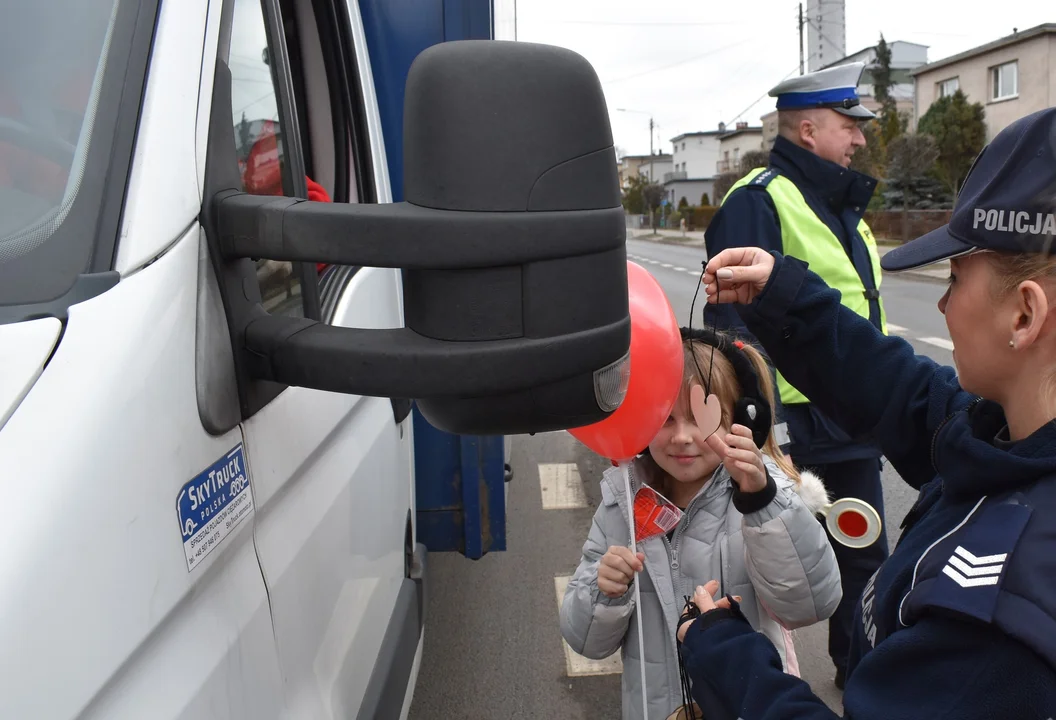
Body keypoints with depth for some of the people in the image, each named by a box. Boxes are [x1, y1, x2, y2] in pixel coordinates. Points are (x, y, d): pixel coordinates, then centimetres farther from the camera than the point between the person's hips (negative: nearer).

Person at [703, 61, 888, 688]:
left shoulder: (841, 203, 14)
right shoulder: (759, 201, -16)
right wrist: (764, 419, -28)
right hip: (794, 421, -9)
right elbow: (742, 322, -24)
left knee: (864, 554, 21)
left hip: (853, 424, 9)